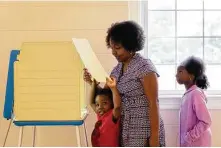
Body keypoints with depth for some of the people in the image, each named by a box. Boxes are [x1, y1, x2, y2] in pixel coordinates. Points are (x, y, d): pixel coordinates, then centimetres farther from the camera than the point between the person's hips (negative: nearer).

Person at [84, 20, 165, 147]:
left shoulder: (144, 66, -12)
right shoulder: (117, 69, 10)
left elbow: (153, 103, -15)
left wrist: (154, 136, -18)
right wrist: (92, 82, -3)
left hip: (144, 132, -7)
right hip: (124, 131, 7)